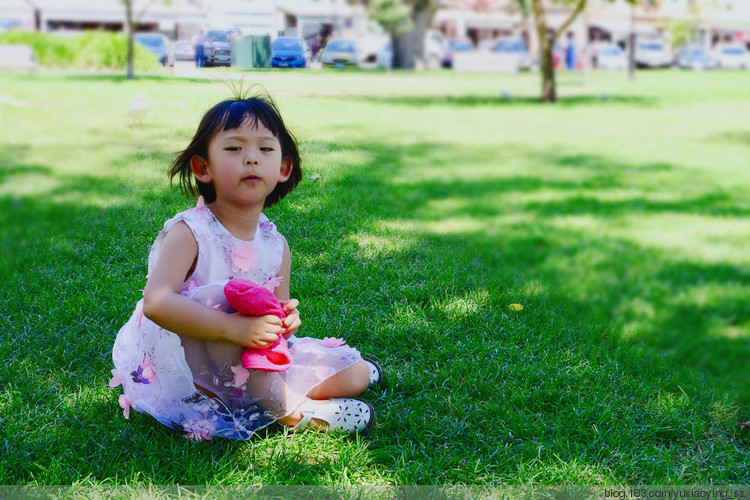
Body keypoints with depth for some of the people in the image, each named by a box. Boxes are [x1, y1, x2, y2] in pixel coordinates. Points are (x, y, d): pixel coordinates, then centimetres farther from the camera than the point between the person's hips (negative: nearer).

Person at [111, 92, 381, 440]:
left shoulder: (276, 244, 0)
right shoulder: (188, 234, -19)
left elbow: (273, 318, 7)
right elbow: (156, 303, -34)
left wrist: (284, 318, -20)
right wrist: (233, 327, -42)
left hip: (255, 361, 5)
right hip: (185, 365, -5)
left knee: (357, 376, -4)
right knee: (214, 302, -37)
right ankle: (290, 409, -24)